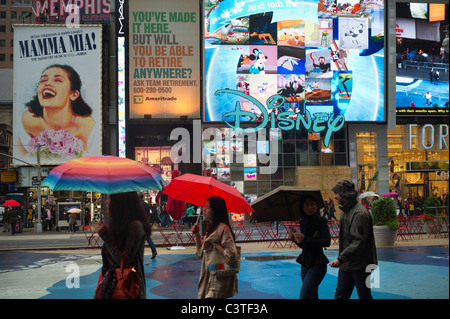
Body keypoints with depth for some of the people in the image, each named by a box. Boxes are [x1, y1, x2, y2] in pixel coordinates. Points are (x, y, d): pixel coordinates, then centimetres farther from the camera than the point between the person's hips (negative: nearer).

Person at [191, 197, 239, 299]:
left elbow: (231, 256, -23)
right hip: (209, 277, 9)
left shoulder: (223, 228, -15)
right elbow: (200, 253, 20)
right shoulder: (210, 229, 13)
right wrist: (197, 235, 11)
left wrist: (214, 244, -16)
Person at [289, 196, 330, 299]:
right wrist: (294, 237, 0)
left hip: (317, 264, -8)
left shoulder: (321, 221, -9)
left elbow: (327, 242, -21)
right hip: (305, 263, 8)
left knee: (304, 295, -15)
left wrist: (305, 239, -22)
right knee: (313, 295, 14)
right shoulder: (303, 222, 11)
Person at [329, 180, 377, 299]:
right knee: (339, 295, 8)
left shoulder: (359, 213, -19)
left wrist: (341, 258, -27)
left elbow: (358, 242, -24)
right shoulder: (345, 211, 12)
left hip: (360, 265, -9)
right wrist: (341, 259, 14)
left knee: (364, 295, 4)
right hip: (346, 264, 9)